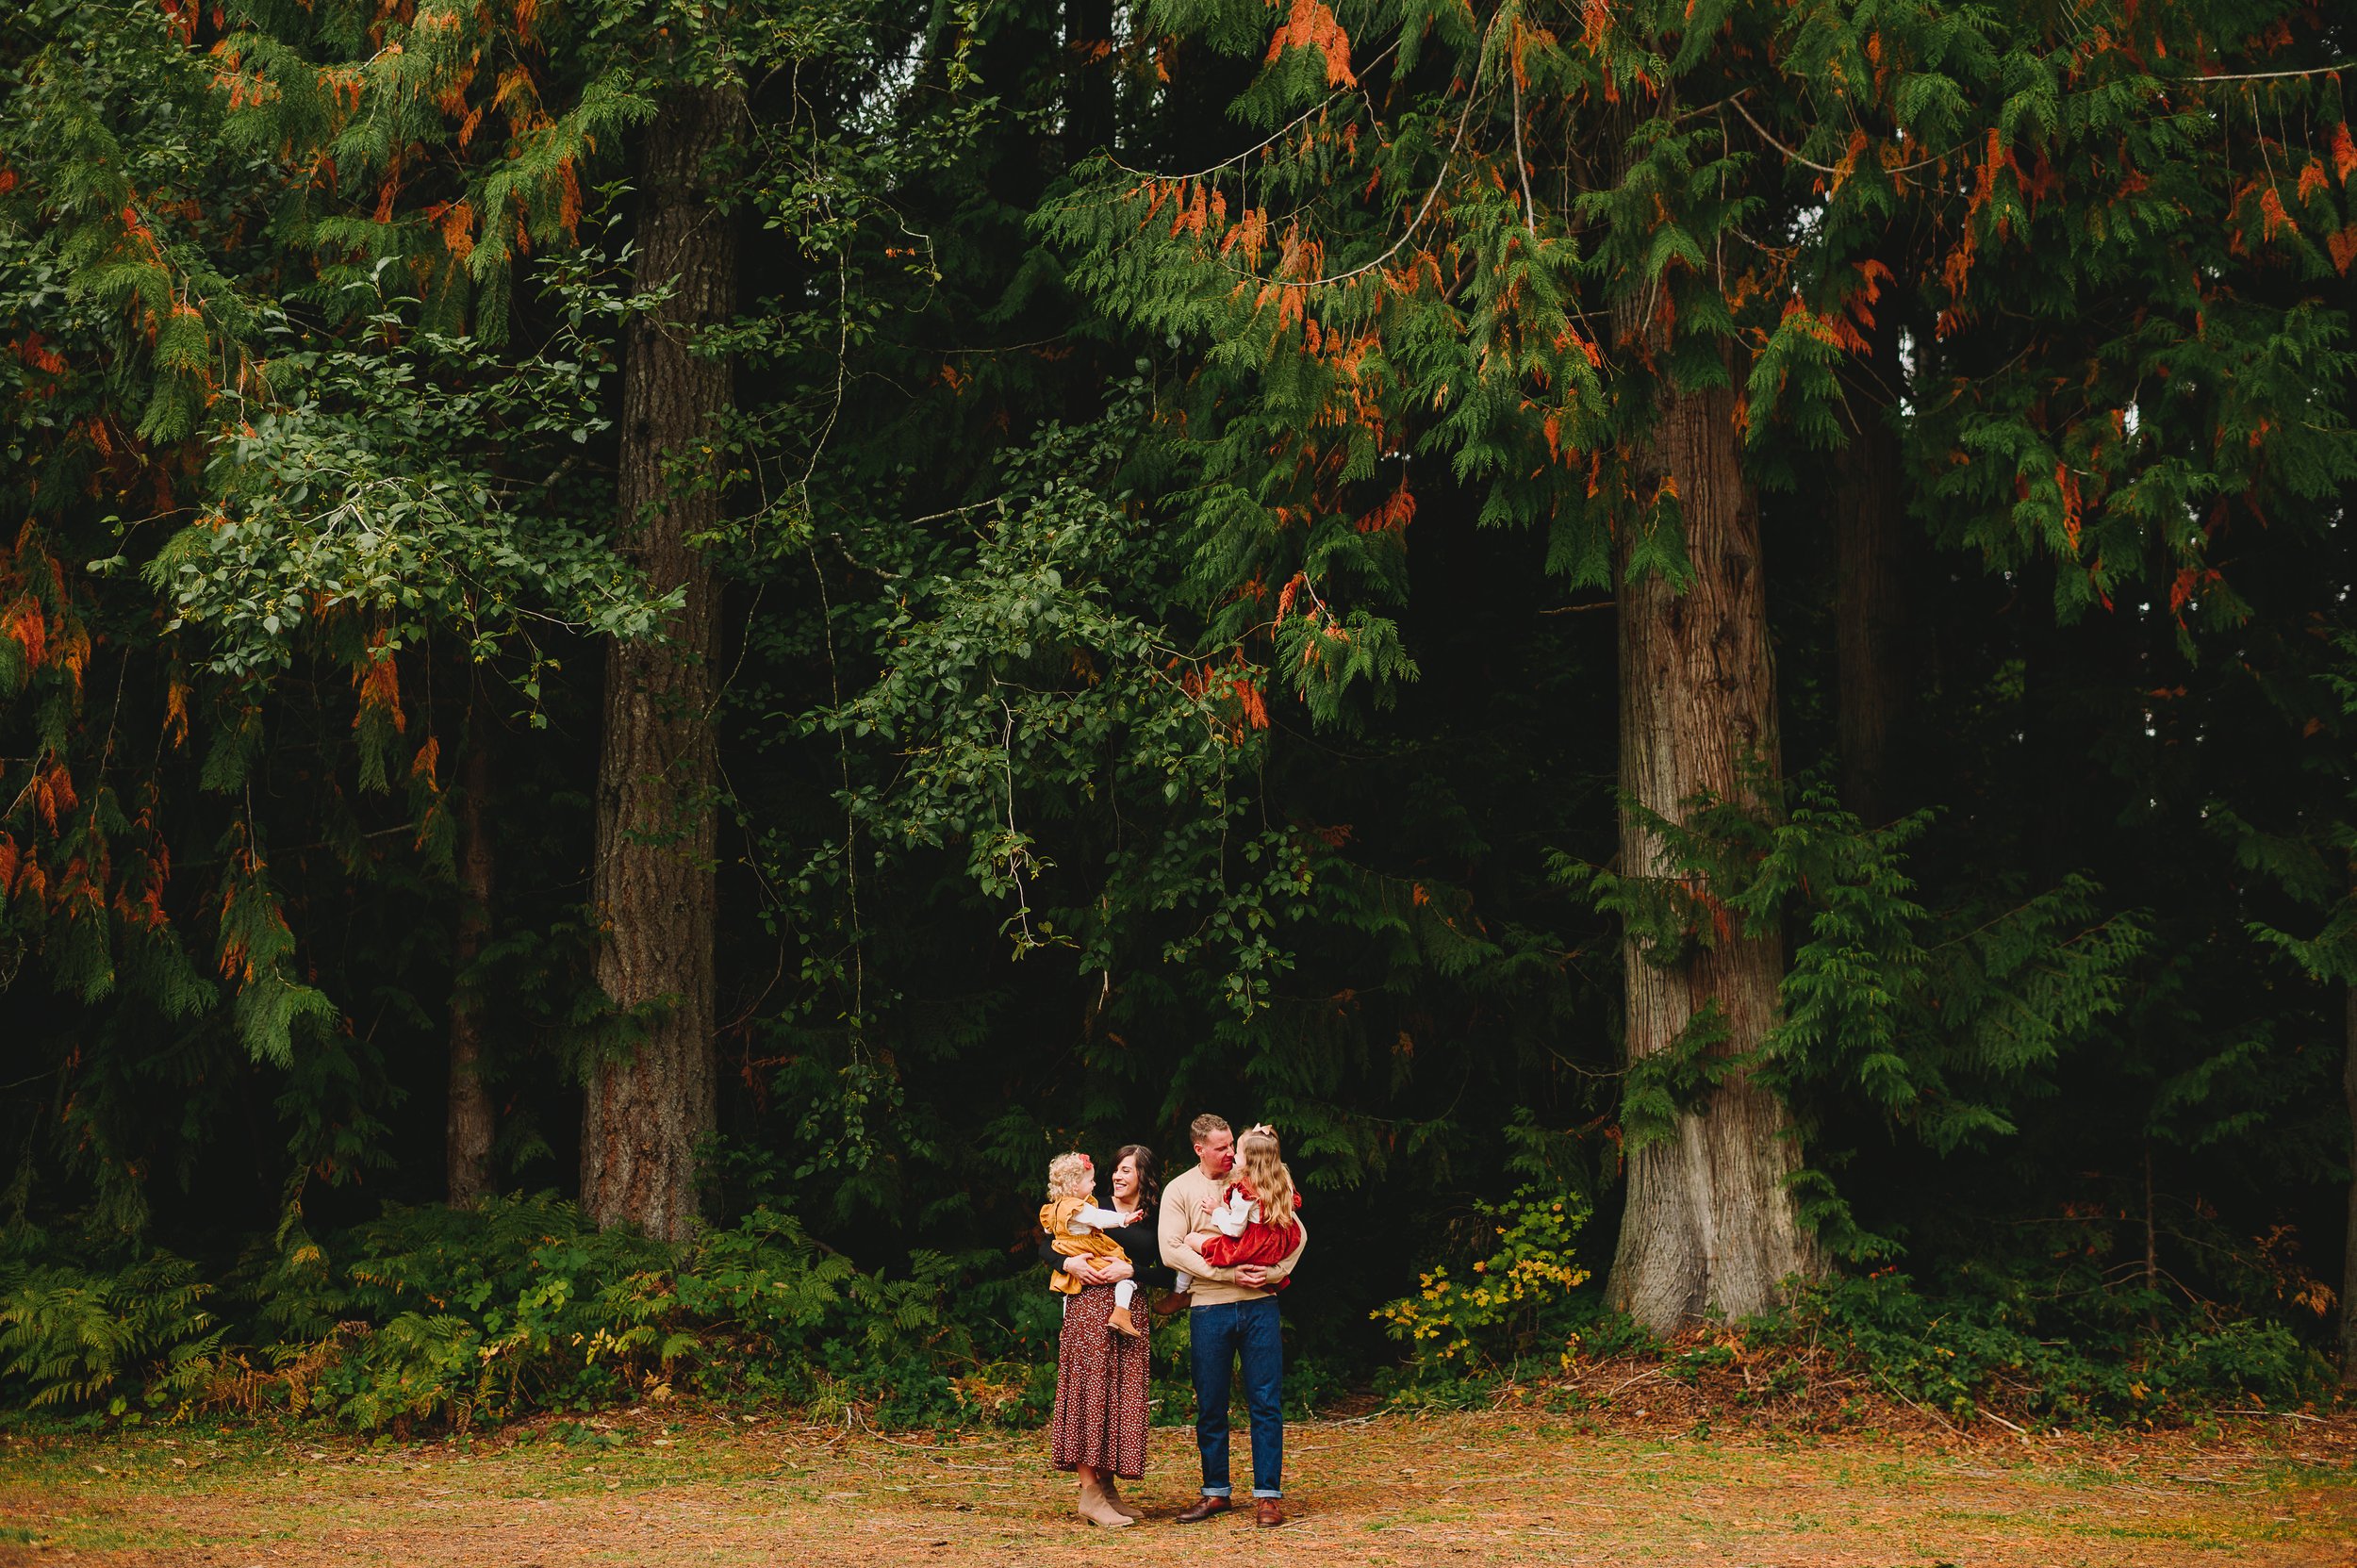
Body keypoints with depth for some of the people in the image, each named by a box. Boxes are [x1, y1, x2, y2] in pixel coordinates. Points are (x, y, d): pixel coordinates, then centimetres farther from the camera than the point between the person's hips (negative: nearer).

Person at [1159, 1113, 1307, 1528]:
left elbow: (1297, 1232, 8)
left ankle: (1268, 1494, 2)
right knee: (1210, 1406, 6)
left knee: (1266, 1402, -2)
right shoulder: (1180, 1190, 3)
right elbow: (1172, 1250, -8)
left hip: (1258, 1304, 1)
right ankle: (1216, 1492, 17)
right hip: (1208, 1307, -1)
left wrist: (1274, 1272, -7)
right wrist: (1228, 1274, -13)